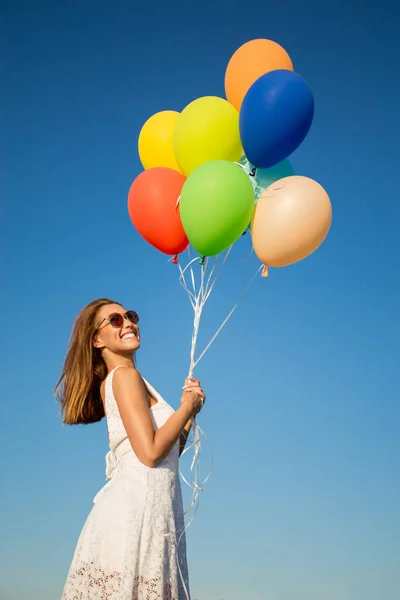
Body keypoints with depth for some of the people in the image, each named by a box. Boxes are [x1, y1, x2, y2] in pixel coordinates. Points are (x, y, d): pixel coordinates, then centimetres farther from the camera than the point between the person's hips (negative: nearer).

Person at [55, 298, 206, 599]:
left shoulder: (113, 381, 21)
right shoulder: (125, 374, -6)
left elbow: (170, 453, 21)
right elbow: (150, 452, -17)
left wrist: (189, 413, 9)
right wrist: (187, 407, -4)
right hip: (138, 504, -9)